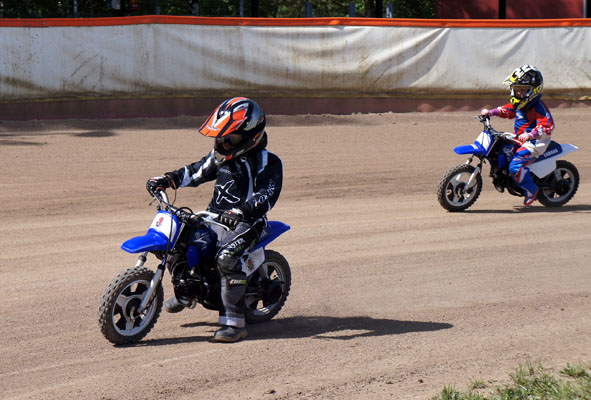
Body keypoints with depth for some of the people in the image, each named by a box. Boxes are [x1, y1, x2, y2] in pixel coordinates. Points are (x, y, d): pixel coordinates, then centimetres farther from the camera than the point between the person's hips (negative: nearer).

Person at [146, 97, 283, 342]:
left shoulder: (267, 162, -9)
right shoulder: (221, 156, 14)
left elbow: (268, 195, -22)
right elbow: (198, 171, 25)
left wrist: (242, 210, -40)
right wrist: (167, 180, 11)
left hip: (245, 222, -8)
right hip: (214, 217, 8)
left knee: (227, 258, -35)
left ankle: (234, 322, -32)